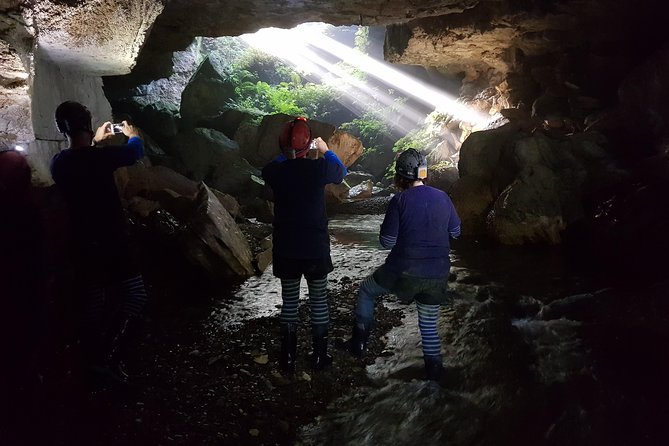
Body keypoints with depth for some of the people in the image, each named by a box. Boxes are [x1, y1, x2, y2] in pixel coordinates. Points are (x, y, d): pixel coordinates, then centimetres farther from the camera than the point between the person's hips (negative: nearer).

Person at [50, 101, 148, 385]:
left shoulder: (58, 163, 0)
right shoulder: (100, 157, -20)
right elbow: (135, 151, 0)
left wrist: (94, 143, 33)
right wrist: (132, 134, 21)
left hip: (82, 244, 7)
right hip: (109, 242, -7)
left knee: (93, 303, 17)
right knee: (135, 296, 2)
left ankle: (94, 361, 29)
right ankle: (106, 359, 0)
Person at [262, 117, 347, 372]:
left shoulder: (274, 171, -10)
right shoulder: (319, 168, -13)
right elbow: (341, 172, 10)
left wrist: (287, 154, 22)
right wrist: (325, 150, 25)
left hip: (285, 249, 2)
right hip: (316, 248, -1)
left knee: (289, 302, 15)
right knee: (319, 301, 14)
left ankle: (288, 358, 23)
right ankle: (320, 356, 22)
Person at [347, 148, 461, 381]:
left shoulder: (399, 201, -13)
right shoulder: (442, 197, 1)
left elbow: (387, 242, -11)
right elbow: (455, 232, 12)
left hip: (404, 272, -4)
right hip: (437, 275, 4)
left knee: (366, 290, 22)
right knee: (429, 324, 21)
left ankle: (359, 341, 19)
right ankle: (434, 370, 23)